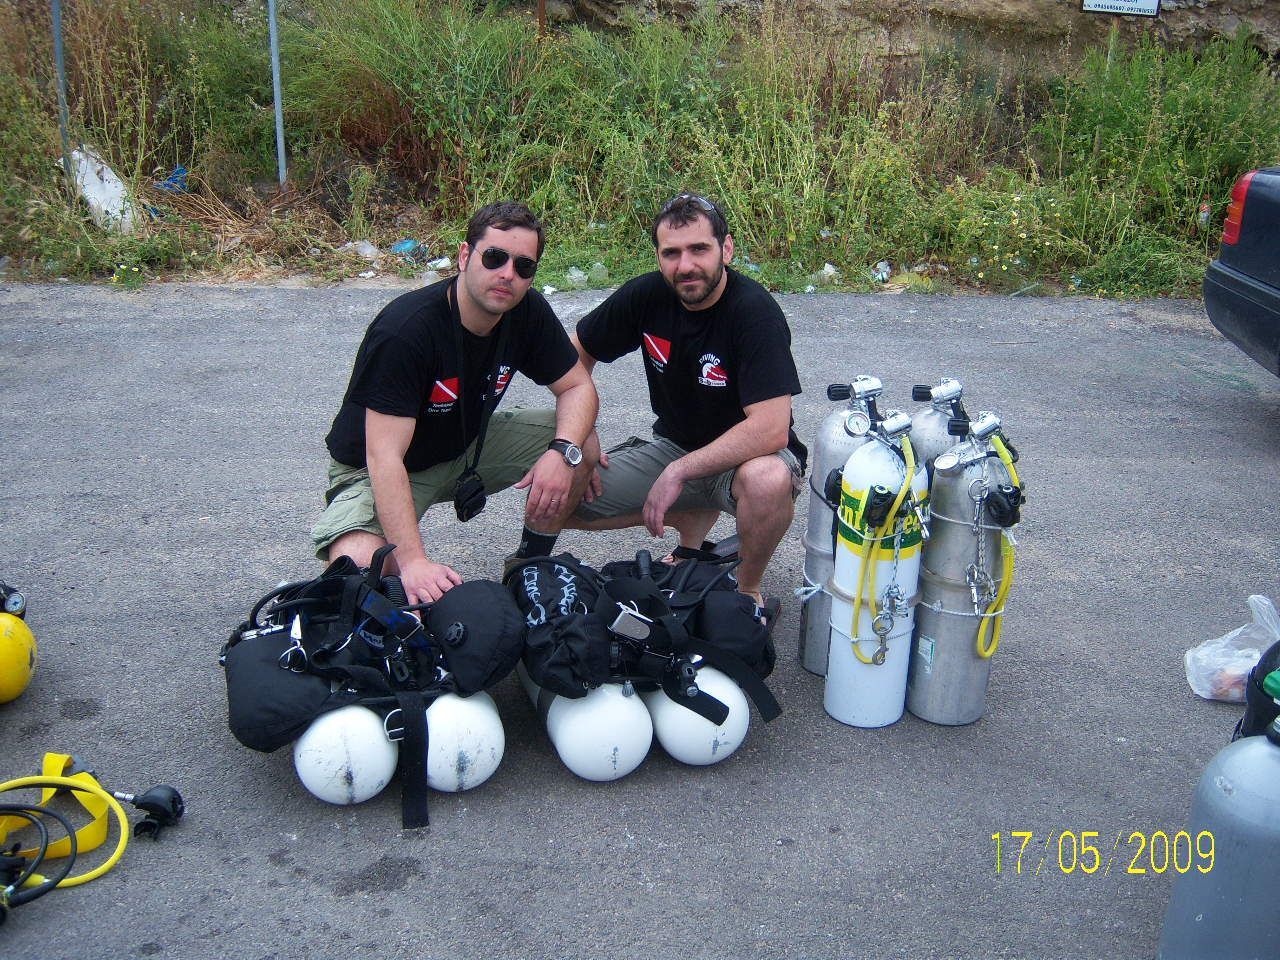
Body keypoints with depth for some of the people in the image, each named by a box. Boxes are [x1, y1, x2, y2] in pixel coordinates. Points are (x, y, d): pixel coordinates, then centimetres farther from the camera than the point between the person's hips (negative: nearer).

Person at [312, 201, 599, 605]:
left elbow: (579, 387, -4)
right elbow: (384, 456, -35)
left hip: (465, 446, 6)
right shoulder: (405, 330, -33)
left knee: (582, 447, -14)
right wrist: (413, 562, -44)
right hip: (374, 469, -6)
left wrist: (563, 451, -27)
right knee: (357, 570, -34)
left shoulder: (528, 312, -13)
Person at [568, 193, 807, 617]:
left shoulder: (754, 311, -24)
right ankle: (695, 520, 12)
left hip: (741, 455, -5)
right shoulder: (647, 295, -10)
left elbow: (770, 429, -33)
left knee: (767, 480, -41)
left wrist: (678, 472, -29)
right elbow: (576, 354, 5)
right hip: (673, 445, 5)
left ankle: (749, 589, -8)